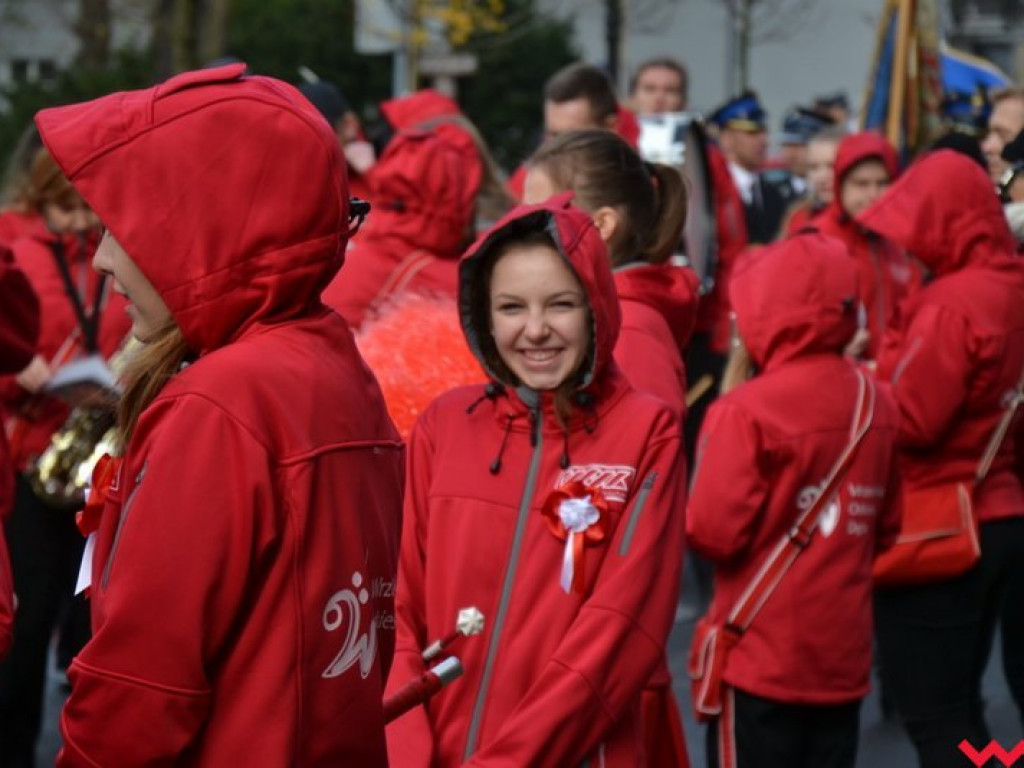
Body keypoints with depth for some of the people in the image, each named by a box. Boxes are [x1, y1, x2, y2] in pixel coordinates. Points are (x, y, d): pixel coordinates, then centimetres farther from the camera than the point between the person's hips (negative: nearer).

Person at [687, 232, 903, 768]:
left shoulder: (747, 411, -17)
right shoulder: (877, 405, 1)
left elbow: (713, 532, -16)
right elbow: (887, 528, 9)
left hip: (761, 657, -5)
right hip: (844, 656, 5)